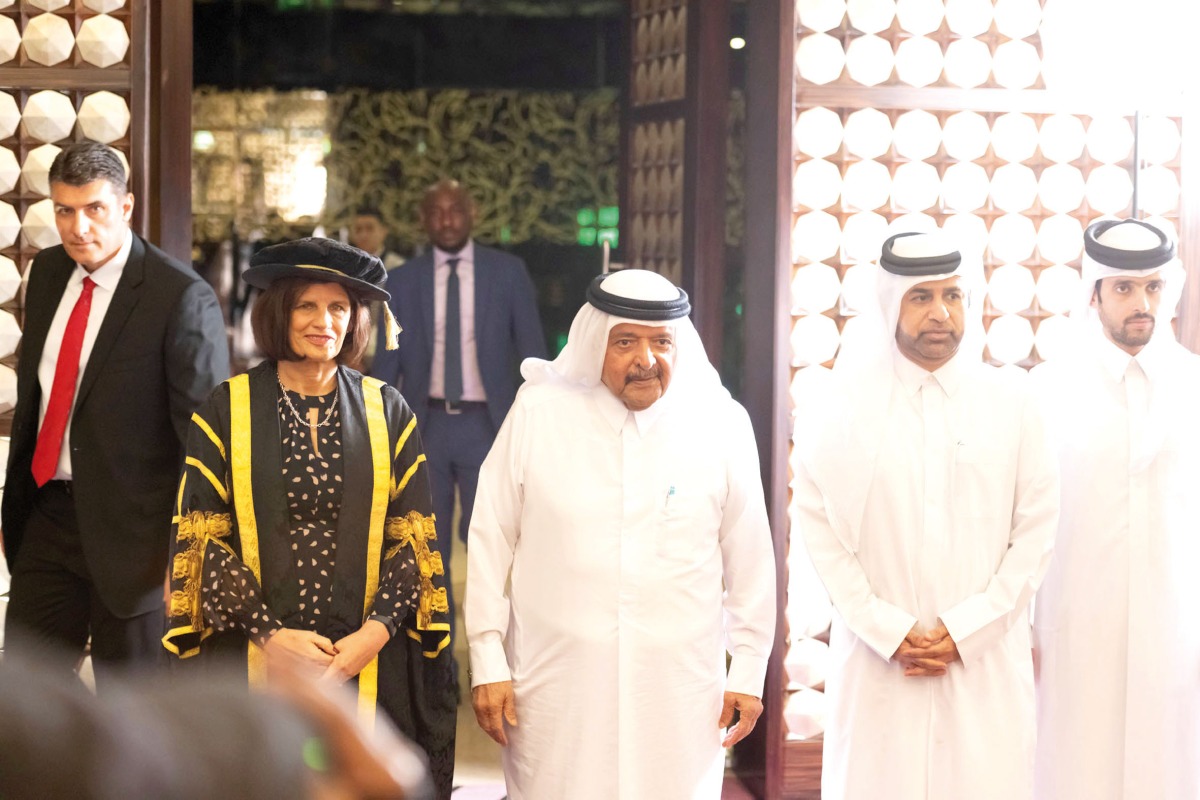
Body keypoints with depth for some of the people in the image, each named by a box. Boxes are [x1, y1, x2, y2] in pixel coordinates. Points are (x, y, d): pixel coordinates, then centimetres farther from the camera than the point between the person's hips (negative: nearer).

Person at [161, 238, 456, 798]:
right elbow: (201, 539, -3)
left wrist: (374, 633, -11)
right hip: (251, 662, -1)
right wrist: (268, 633, -12)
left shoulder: (387, 412, 6)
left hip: (369, 662, 1)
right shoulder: (227, 411, 1)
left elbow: (413, 539, 4)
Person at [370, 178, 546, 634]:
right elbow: (386, 362, 7)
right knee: (430, 547, 7)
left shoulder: (507, 273, 2)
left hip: (485, 425, -2)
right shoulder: (402, 282, 5)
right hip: (426, 425, 2)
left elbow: (531, 351, 4)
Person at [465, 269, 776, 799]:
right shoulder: (538, 414, 0)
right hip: (557, 692, 0)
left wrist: (749, 672, 9)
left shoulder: (722, 426, 2)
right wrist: (488, 664, 2)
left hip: (679, 692, 1)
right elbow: (491, 541, 4)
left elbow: (749, 558, 8)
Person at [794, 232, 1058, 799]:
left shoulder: (1011, 401, 4)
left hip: (987, 661, 1)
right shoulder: (845, 405, 1)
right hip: (878, 661, 0)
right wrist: (889, 632, -8)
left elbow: (1037, 529, 2)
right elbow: (817, 523, -1)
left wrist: (965, 630, -6)